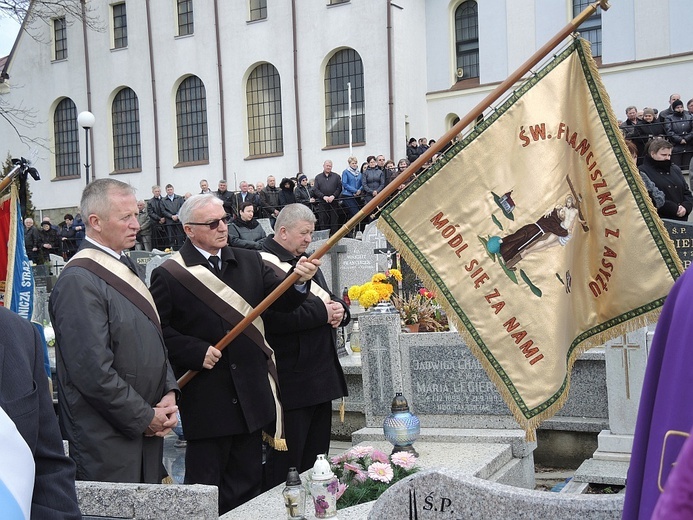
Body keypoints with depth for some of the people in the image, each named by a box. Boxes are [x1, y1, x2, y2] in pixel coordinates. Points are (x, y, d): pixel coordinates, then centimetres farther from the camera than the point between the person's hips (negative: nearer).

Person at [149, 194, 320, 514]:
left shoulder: (250, 262, 8)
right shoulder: (169, 275, -6)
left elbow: (283, 302, 1)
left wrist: (300, 281, -18)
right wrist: (197, 352, -18)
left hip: (250, 395, 5)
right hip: (204, 400, -4)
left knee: (247, 483, 14)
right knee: (206, 488, 6)